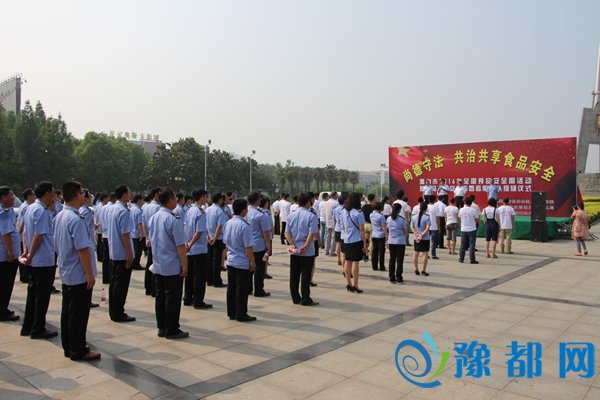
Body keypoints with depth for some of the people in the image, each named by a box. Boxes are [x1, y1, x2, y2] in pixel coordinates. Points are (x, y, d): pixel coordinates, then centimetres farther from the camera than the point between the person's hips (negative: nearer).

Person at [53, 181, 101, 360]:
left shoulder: (59, 217, 7)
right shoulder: (77, 219, -23)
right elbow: (83, 249, -23)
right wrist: (90, 274, -18)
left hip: (66, 273, 10)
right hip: (79, 275, -9)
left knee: (67, 311, 16)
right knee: (78, 314, 1)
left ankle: (68, 347, 27)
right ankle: (78, 350, 11)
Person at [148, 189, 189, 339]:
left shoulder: (153, 218, 6)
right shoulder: (174, 220, -19)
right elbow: (180, 245, -20)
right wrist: (185, 265, -13)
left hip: (157, 265, 8)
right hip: (172, 267, -8)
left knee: (160, 296, 14)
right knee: (172, 298, 2)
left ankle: (161, 328, 23)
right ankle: (171, 330, 9)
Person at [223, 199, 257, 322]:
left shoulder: (228, 224, 3)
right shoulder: (244, 226, -21)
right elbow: (248, 247, -19)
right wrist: (252, 262, -10)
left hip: (230, 261, 8)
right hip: (242, 263, -7)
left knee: (231, 288, 14)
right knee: (242, 290, 2)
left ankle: (231, 313, 23)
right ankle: (241, 315, 10)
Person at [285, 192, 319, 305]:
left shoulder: (291, 216, 6)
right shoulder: (311, 216, -10)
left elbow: (287, 232, 3)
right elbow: (312, 234, -17)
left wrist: (292, 244, -3)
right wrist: (305, 247, -15)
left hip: (294, 251, 5)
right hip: (307, 251, -5)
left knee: (294, 275, 11)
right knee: (305, 276, 2)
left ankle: (295, 298, 20)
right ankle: (305, 299, 9)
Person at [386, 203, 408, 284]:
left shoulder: (389, 219, 3)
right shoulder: (402, 219, -10)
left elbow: (388, 231, 8)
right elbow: (405, 232, -5)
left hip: (391, 242, 4)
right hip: (400, 242, -4)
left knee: (392, 260, 10)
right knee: (399, 261, 3)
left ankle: (392, 278, 13)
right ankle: (399, 279, 6)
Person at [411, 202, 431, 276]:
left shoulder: (414, 217, 2)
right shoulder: (427, 217, -11)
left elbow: (412, 227, 1)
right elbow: (427, 228, -17)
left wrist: (417, 234, -4)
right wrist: (422, 235, -13)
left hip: (416, 239, 4)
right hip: (425, 239, -4)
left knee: (416, 253, 13)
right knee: (424, 254, 1)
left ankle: (416, 269, 17)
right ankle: (423, 270, 2)